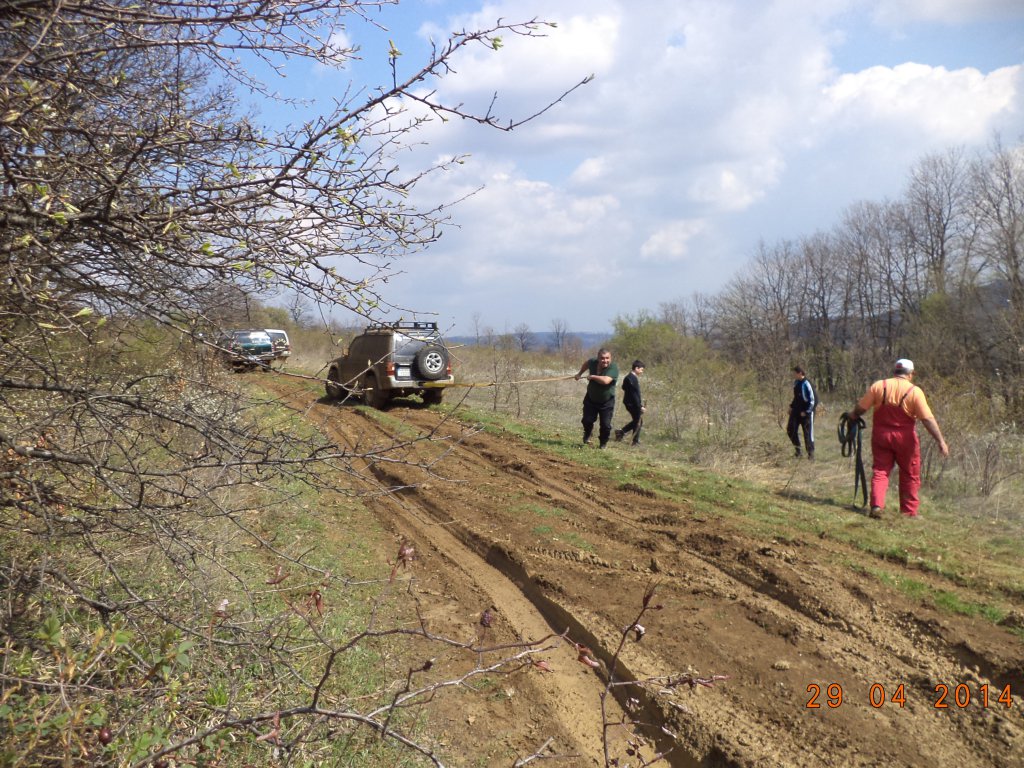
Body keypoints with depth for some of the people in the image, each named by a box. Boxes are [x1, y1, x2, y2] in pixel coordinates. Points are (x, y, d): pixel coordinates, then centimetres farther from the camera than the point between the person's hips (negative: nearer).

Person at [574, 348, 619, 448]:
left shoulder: (613, 368, -28)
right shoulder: (593, 362, -11)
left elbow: (605, 381, -45)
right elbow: (586, 364, 16)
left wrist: (592, 376, -31)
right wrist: (579, 373, 17)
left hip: (607, 402, -4)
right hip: (591, 399, 4)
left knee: (605, 425, -5)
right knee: (587, 420, 6)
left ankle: (603, 444, 18)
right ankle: (587, 436, 37)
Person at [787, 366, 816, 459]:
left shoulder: (806, 384, -20)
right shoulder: (796, 382, 5)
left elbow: (813, 400, -18)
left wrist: (806, 411, -17)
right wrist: (791, 406, 12)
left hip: (806, 412, -8)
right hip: (796, 410, 8)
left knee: (808, 432, -1)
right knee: (790, 429, 2)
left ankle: (810, 453, 10)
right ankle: (798, 449, 16)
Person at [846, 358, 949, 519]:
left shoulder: (878, 386, -1)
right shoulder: (915, 391, -8)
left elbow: (860, 408, 1)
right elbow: (928, 419, -12)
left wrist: (852, 415, 22)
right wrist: (940, 441, -9)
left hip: (881, 435, 2)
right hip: (904, 437, -2)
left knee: (880, 471, 9)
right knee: (910, 475, 12)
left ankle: (876, 505, -7)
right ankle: (909, 511, 18)